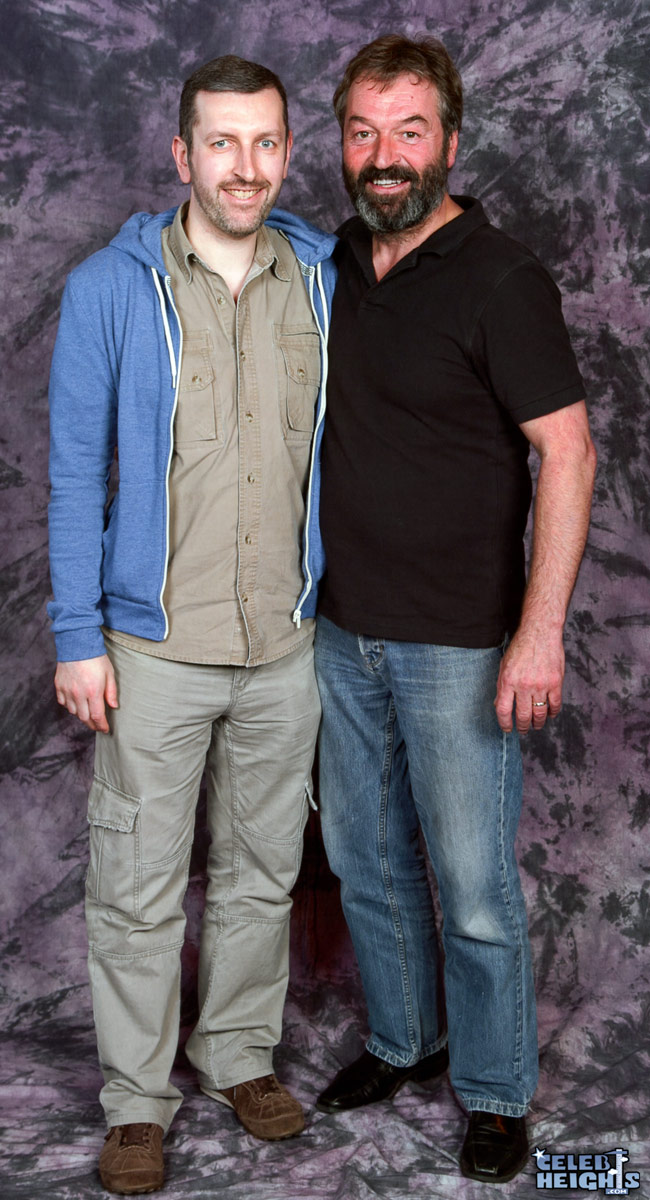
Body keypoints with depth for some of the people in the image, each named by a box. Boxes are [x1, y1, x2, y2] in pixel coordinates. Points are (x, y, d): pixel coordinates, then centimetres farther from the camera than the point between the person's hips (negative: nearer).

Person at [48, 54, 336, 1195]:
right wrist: (77, 638, -8)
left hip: (285, 642, 3)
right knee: (139, 887, 6)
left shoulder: (322, 280, 3)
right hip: (155, 645, -3)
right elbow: (76, 474, -5)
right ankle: (137, 1099, 23)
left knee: (263, 871, 16)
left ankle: (241, 1053, 35)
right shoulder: (111, 288, -7)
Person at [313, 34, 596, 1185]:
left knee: (474, 888, 3)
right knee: (365, 861, 18)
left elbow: (568, 453, -16)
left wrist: (540, 632, -21)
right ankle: (403, 1039, 38)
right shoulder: (337, 265, 7)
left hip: (458, 645, -6)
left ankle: (496, 1092, 24)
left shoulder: (500, 279, -13)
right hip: (344, 632, 6)